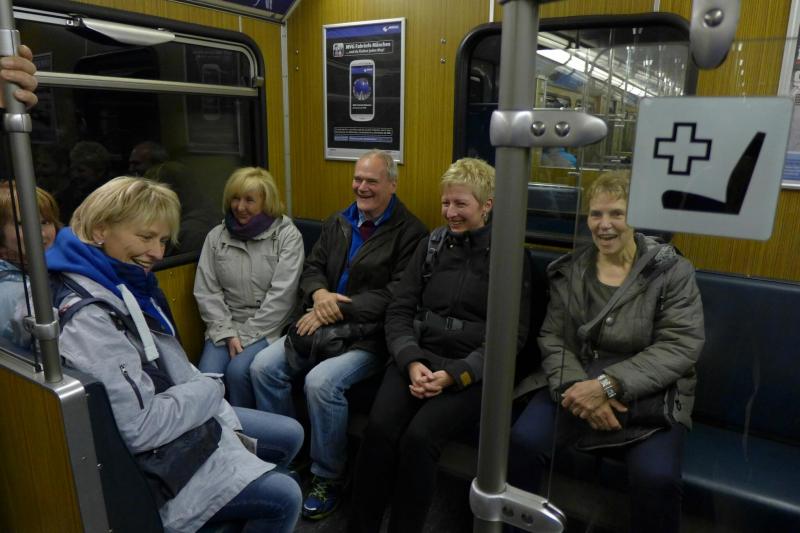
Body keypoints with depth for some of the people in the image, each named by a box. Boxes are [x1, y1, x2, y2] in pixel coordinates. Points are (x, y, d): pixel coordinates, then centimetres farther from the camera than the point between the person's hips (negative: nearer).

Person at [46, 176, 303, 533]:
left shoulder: (122, 284, 2)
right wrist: (210, 389, -15)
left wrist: (203, 387, -4)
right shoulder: (86, 319, -28)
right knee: (283, 498, -9)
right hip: (155, 460, -10)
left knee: (291, 435, 16)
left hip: (185, 417, 10)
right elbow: (141, 429, -29)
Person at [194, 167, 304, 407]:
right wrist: (228, 333, -9)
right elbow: (206, 292, 3)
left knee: (238, 371, -26)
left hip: (268, 328, -3)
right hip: (225, 327, 3)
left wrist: (247, 335, -12)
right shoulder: (216, 237, 7)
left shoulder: (287, 235, -4)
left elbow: (281, 294, -11)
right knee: (206, 376, -22)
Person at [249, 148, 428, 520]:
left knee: (321, 382, -29)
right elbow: (312, 267, 15)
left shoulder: (410, 232, -7)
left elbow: (397, 294, -15)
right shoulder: (337, 223, 16)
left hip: (369, 334, -6)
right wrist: (319, 294, -10)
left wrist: (338, 310, -19)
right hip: (324, 325, 7)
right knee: (263, 366, -11)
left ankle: (328, 478, -4)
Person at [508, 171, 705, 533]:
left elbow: (680, 346, -10)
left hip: (648, 397, -1)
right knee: (523, 442, -23)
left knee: (655, 477, -28)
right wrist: (575, 386, -18)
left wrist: (609, 385, -21)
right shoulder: (569, 271, 7)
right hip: (576, 388, 2)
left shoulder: (673, 271, 0)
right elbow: (552, 339, 2)